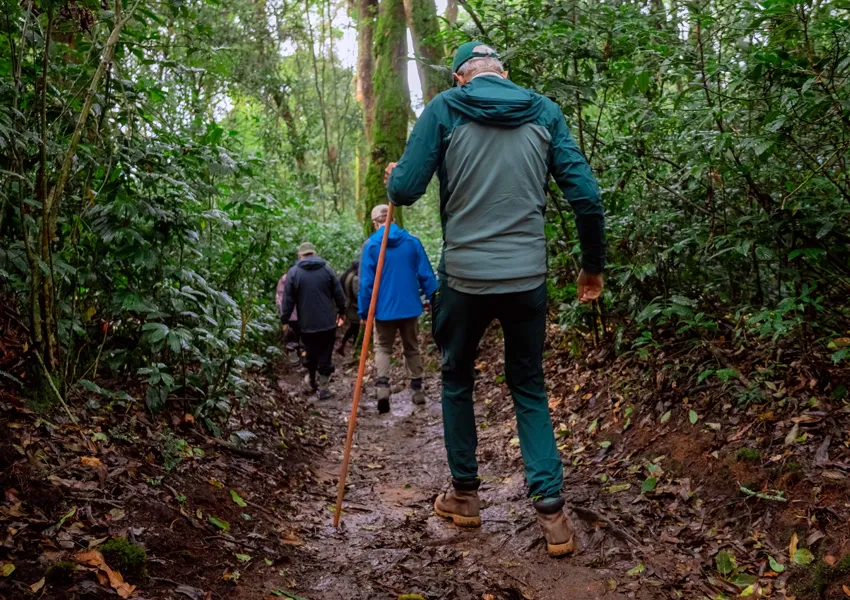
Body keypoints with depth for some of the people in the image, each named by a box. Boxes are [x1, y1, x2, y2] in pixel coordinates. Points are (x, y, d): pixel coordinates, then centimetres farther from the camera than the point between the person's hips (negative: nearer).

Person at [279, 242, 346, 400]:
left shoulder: (293, 273, -4)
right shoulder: (327, 269, 0)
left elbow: (288, 300, -5)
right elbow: (338, 294, 3)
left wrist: (284, 320, 5)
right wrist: (342, 312, 16)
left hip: (306, 325, 0)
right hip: (327, 323, 0)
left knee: (310, 355, 17)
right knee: (325, 356, 4)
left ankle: (312, 382, 33)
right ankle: (323, 388, 1)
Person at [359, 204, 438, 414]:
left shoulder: (370, 245, -6)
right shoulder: (412, 241, -2)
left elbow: (366, 282, -7)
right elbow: (426, 274, -2)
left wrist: (364, 311, 0)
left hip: (384, 308, -2)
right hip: (410, 306, 2)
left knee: (382, 347, 11)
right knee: (412, 348, 17)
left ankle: (382, 385, -10)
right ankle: (417, 390, 20)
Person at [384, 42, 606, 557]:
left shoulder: (445, 109, -2)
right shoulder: (545, 112, 5)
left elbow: (405, 191, -6)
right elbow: (586, 195, 0)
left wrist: (394, 176, 18)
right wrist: (593, 266, 12)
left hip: (464, 277, -1)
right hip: (529, 277, 2)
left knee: (457, 382, 19)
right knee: (529, 388, 14)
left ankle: (465, 496, 28)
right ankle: (552, 512, 6)